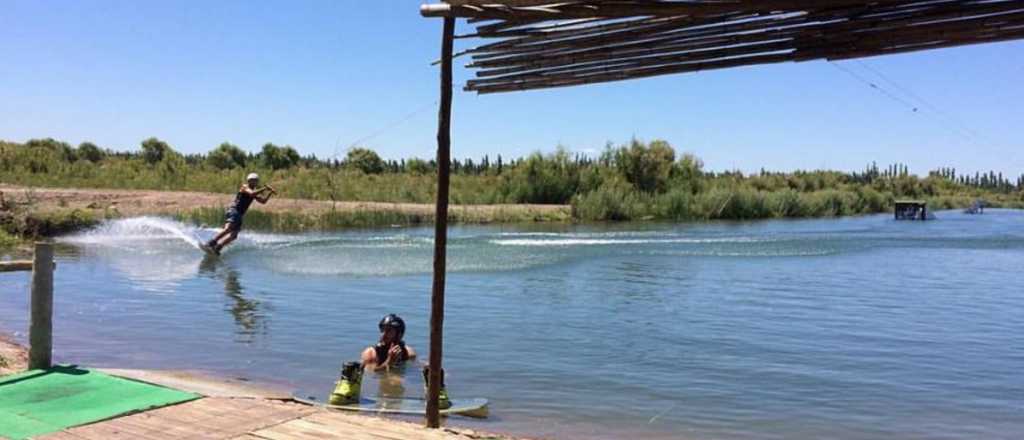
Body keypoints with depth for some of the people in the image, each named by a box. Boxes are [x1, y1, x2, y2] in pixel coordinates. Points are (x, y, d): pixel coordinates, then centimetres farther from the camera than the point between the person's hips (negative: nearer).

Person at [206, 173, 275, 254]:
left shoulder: (254, 192, 23)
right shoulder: (245, 187, 1)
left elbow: (263, 201, 25)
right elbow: (251, 193, -19)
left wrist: (270, 193, 14)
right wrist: (264, 188, -14)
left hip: (239, 215, 8)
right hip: (233, 211, -8)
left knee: (233, 236, -7)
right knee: (228, 229, -29)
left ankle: (217, 247, -13)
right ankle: (210, 243, -35)